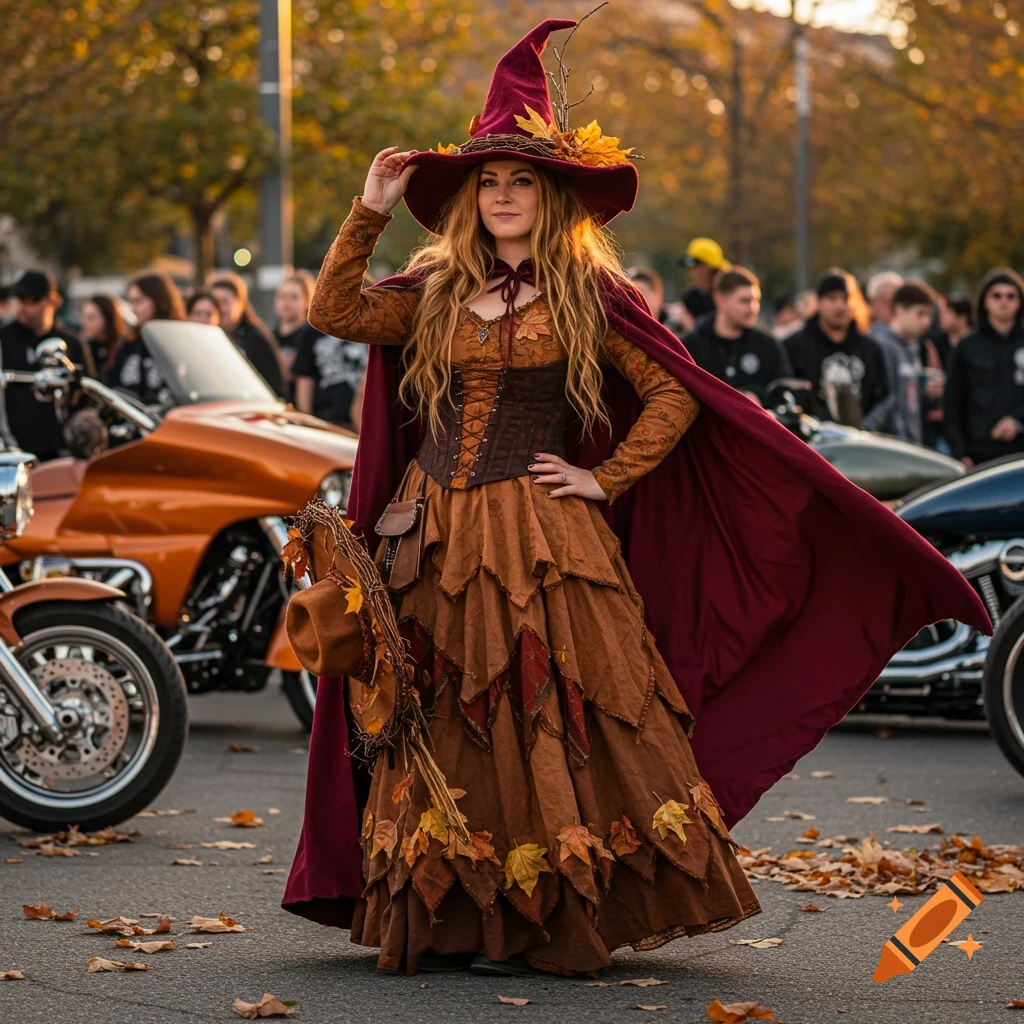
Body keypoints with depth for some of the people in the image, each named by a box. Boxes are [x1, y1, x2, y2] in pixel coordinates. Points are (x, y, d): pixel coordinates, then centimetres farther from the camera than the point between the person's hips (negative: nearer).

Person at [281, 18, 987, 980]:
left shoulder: (589, 297, 0)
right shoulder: (435, 293, 11)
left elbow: (676, 397, 0)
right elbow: (333, 311, 4)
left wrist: (605, 482, -5)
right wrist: (370, 211, 0)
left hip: (539, 540, -4)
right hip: (435, 541, 4)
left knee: (546, 718, -5)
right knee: (444, 728, 4)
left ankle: (549, 925, 2)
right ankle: (452, 922, 11)